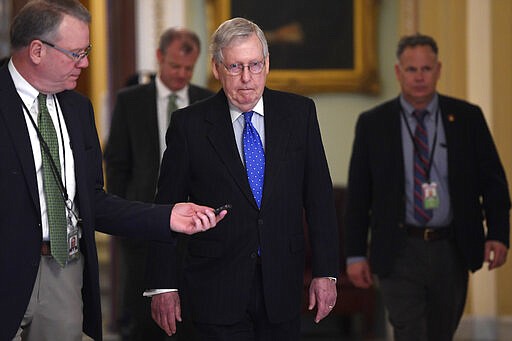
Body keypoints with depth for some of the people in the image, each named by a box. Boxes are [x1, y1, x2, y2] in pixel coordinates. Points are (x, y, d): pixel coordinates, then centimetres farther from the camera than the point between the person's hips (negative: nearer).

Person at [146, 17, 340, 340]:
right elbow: (167, 208, 0)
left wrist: (326, 272, -1)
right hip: (217, 293, -2)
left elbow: (319, 196, 4)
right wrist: (162, 286, -4)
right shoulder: (189, 125, -3)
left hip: (282, 287, 2)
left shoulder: (299, 113, 3)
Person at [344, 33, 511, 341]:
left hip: (452, 252, 2)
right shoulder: (372, 124, 0)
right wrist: (356, 253, -2)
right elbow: (358, 193, 2)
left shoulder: (467, 118, 2)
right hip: (399, 254, -2)